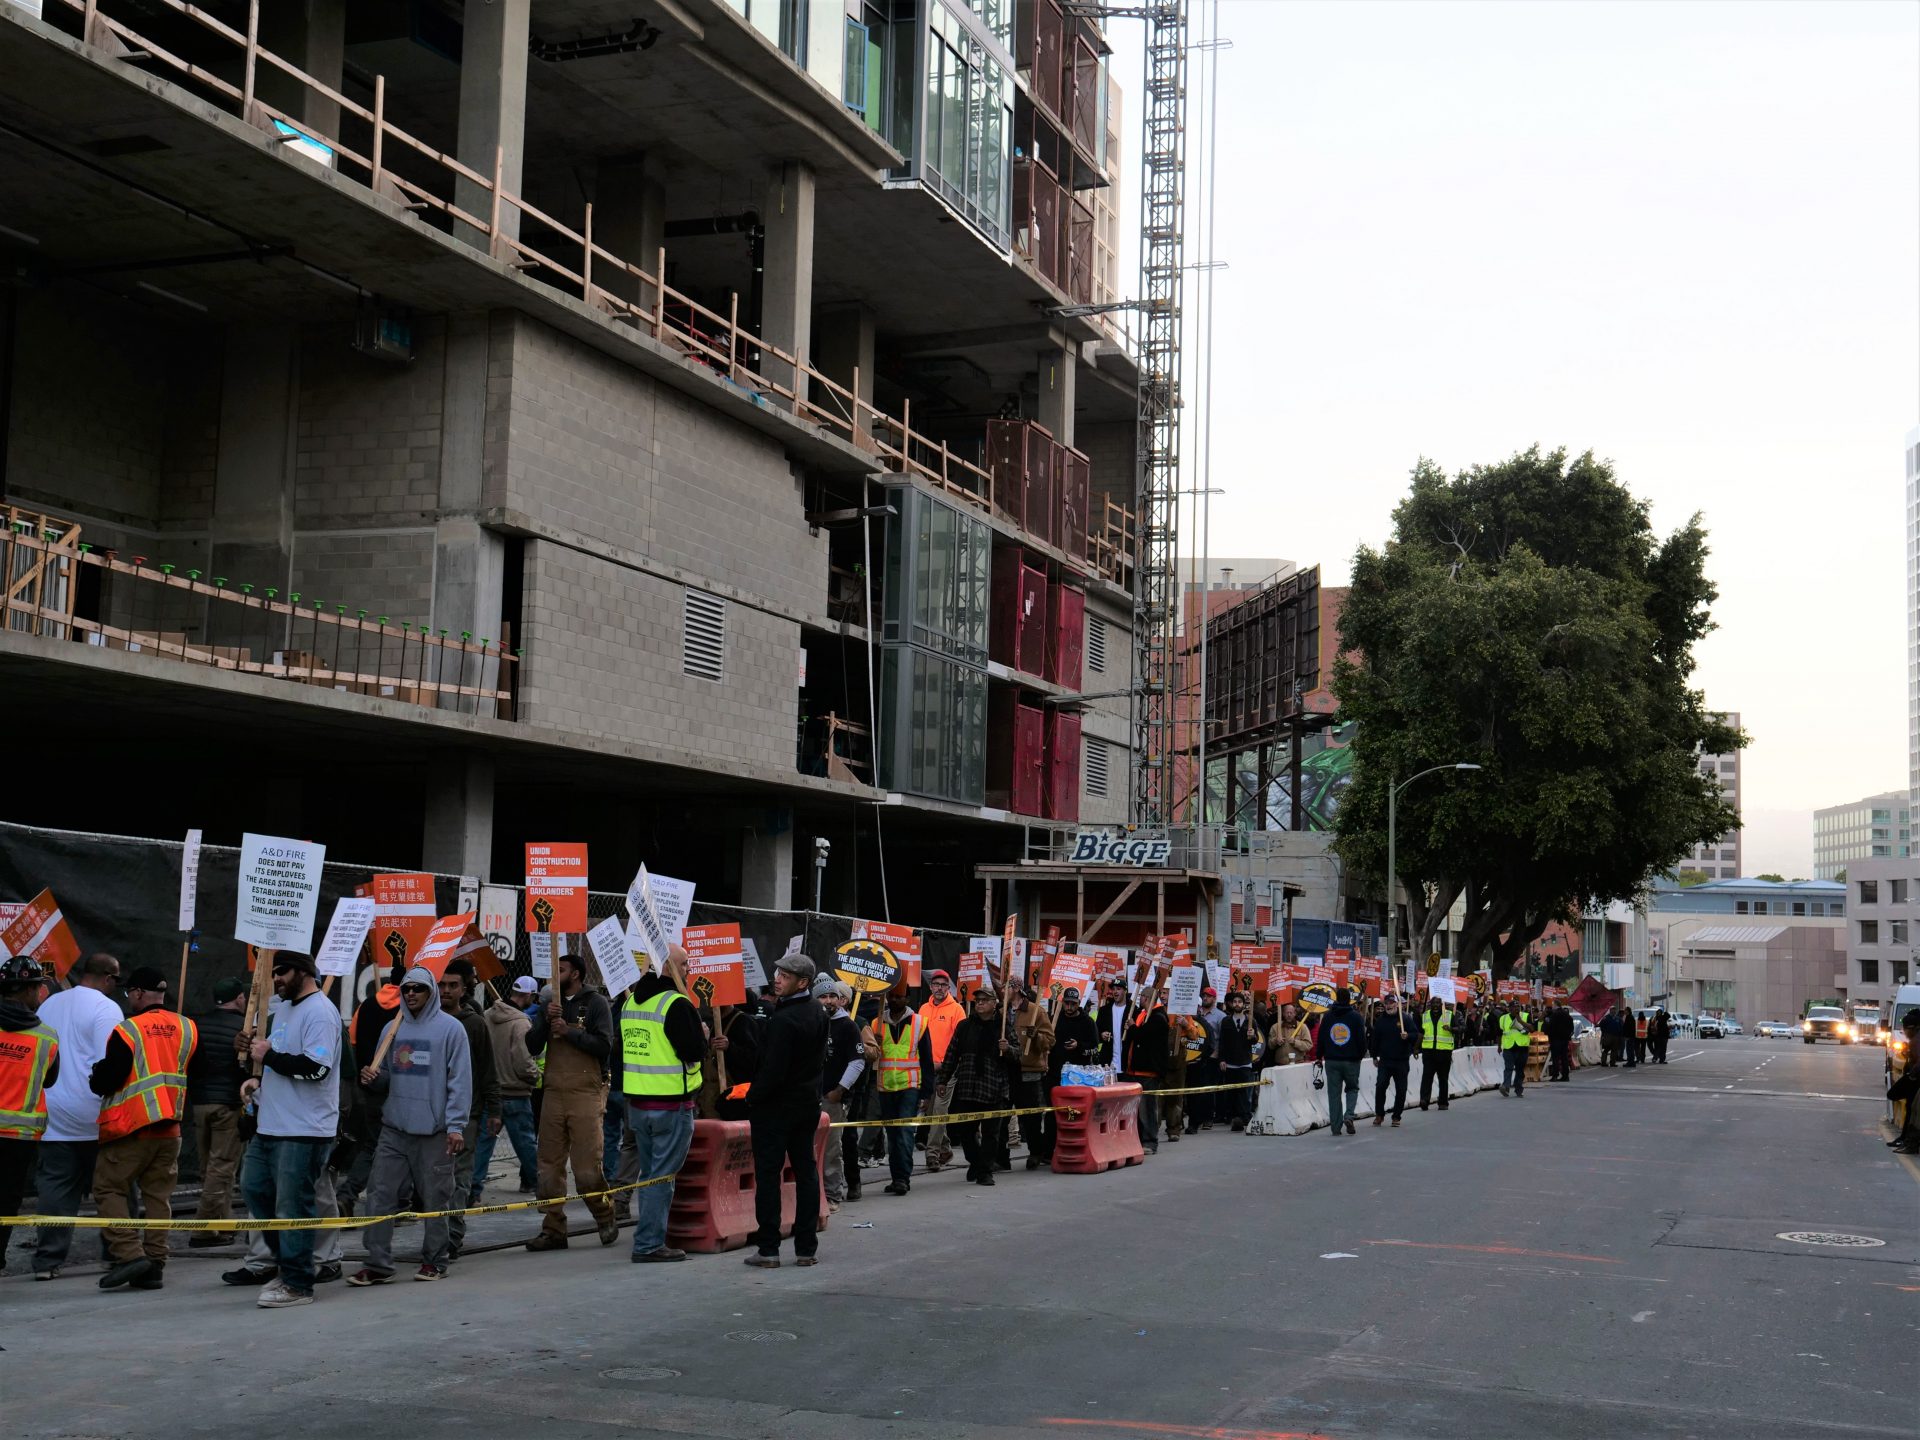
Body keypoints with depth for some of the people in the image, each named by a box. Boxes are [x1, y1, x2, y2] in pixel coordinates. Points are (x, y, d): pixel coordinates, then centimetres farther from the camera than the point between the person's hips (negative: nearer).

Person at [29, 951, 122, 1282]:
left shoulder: (49, 1004, 13)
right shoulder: (105, 1008, -9)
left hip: (53, 1115, 5)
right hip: (94, 1117, -5)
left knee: (54, 1187, 4)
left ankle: (47, 1260, -1)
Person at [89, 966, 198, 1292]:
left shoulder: (128, 1030, -13)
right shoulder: (187, 1028, 4)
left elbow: (107, 1080, -10)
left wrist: (94, 1079, 10)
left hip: (130, 1129, -5)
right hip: (170, 1130, 6)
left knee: (108, 1189, 4)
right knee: (158, 1195, 10)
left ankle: (129, 1253, -8)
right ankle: (154, 1264, 9)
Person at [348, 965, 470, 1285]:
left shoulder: (450, 1028, -3)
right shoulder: (393, 1028, 13)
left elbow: (460, 1081, -7)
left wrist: (456, 1125, -13)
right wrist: (373, 1078, -4)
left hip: (434, 1130, -5)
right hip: (394, 1127, 5)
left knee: (433, 1199, 4)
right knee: (380, 1193, 0)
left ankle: (434, 1260, 16)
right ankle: (378, 1263, 5)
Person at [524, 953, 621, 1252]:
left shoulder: (595, 1003, 0)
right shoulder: (549, 1004, 16)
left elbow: (604, 1046, -10)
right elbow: (532, 1047, 8)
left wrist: (568, 1031, -13)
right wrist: (546, 1020, -7)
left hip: (586, 1095, -5)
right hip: (553, 1093, 5)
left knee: (587, 1167, -6)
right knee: (549, 1167, 5)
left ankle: (605, 1218, 15)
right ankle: (554, 1230, 11)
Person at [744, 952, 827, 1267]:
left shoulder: (783, 1019, -22)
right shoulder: (818, 1012, 5)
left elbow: (773, 1069, -23)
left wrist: (752, 1097, -10)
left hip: (775, 1105, -8)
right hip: (808, 1102, 8)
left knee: (767, 1175, -1)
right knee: (806, 1172, 10)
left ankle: (768, 1249, 0)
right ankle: (807, 1248, 13)